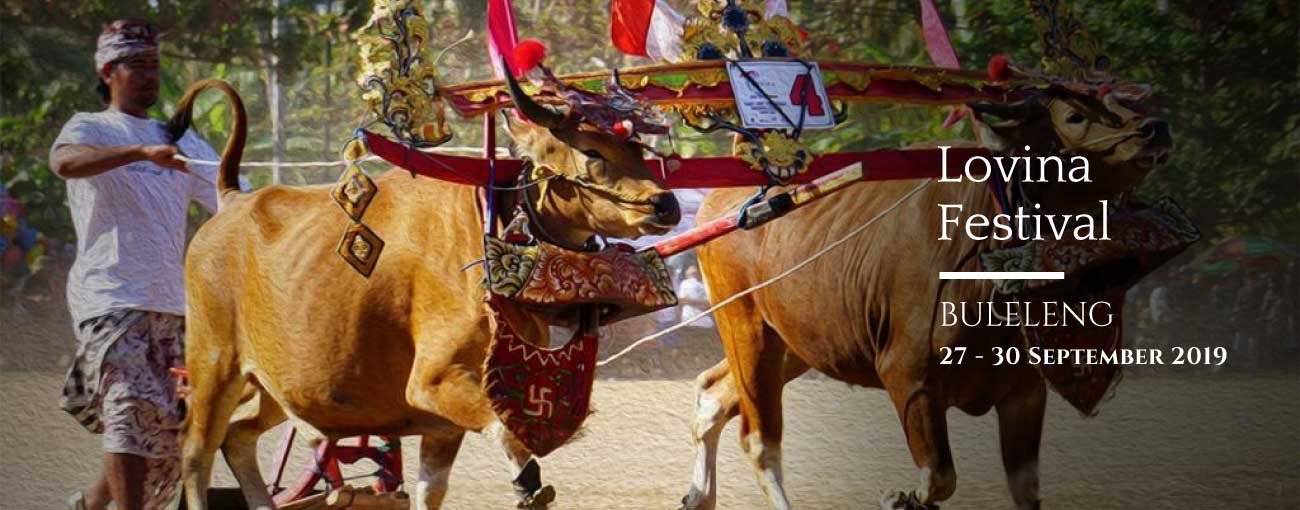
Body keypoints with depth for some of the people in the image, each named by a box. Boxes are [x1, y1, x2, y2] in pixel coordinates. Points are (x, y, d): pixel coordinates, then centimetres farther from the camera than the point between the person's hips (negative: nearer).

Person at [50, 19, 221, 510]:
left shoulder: (181, 139, 20)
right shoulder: (90, 129, 4)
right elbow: (63, 160, -21)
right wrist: (143, 151, -34)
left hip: (171, 302, 6)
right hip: (109, 298, -6)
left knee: (171, 432, 7)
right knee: (133, 411, -21)